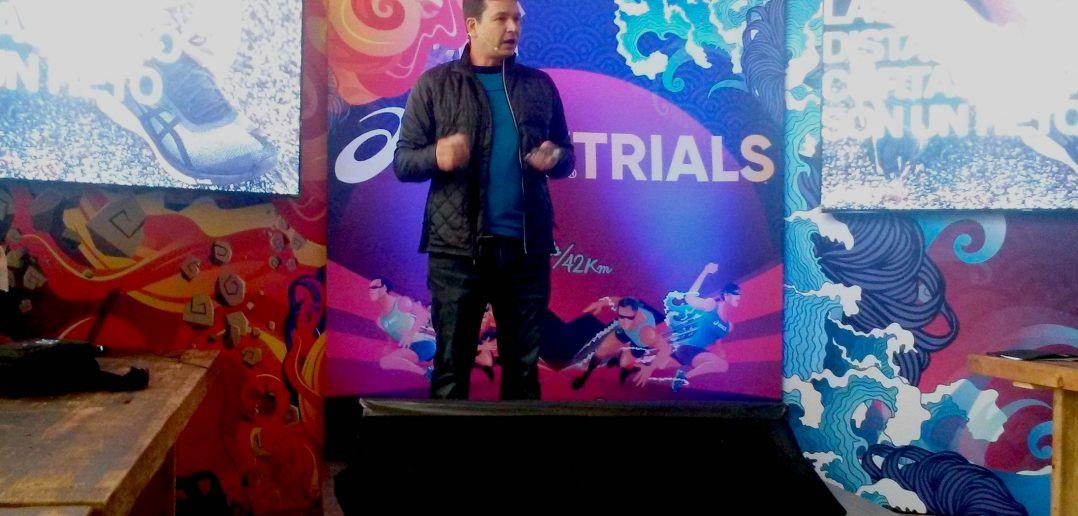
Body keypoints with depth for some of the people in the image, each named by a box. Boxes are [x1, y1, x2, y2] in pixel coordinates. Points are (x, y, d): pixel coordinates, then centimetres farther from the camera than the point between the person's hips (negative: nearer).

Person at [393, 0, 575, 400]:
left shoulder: (539, 85, 10)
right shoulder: (435, 84, 2)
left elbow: (566, 154, 16)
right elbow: (402, 162, 0)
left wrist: (554, 158, -8)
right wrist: (437, 156, -22)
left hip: (527, 245, 3)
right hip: (457, 247, -2)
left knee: (524, 363, 10)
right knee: (452, 363, 3)